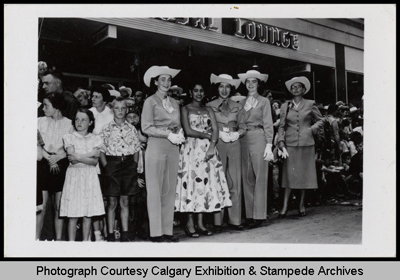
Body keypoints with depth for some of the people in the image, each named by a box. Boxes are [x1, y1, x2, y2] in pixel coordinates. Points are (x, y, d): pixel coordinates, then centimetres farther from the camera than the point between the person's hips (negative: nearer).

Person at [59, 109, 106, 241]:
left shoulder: (96, 139, 9)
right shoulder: (69, 137, 5)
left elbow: (94, 161, -1)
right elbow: (72, 159, -8)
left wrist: (79, 158, -14)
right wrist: (92, 153, -9)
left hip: (90, 177, 2)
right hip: (74, 175, -2)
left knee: (88, 214, 2)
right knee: (73, 215, -3)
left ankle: (86, 240, 12)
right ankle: (71, 241, 4)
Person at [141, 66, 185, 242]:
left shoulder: (174, 103, 16)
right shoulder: (150, 101, -1)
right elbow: (146, 127, -9)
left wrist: (180, 133, -4)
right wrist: (168, 134, -15)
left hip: (173, 148, 6)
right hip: (156, 146, -6)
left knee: (170, 190, 6)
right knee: (155, 190, -2)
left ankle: (167, 230, 13)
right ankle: (156, 233, 4)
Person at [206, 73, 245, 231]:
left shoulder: (237, 107, 14)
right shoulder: (210, 106, 6)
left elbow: (243, 127, 12)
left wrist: (237, 134, -7)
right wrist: (220, 134, -11)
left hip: (234, 145, 3)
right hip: (217, 145, -2)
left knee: (235, 182, 0)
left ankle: (234, 220, 6)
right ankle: (217, 220, 6)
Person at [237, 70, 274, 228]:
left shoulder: (264, 101, 6)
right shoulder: (241, 103, 16)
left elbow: (268, 125, 0)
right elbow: (238, 124, 13)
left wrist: (269, 146, -8)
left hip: (258, 139, -4)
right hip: (243, 141, 4)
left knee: (260, 178, -4)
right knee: (247, 178, 4)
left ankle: (259, 216, 0)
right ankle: (249, 215, 11)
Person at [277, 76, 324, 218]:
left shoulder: (310, 104, 7)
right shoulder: (285, 107, 9)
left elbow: (320, 120, 15)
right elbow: (281, 127, 7)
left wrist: (312, 129, -3)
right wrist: (281, 144, -4)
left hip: (306, 144, 0)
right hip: (290, 144, 0)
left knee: (304, 174, 5)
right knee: (289, 175, -4)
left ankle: (301, 204, 18)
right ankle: (285, 207, -1)